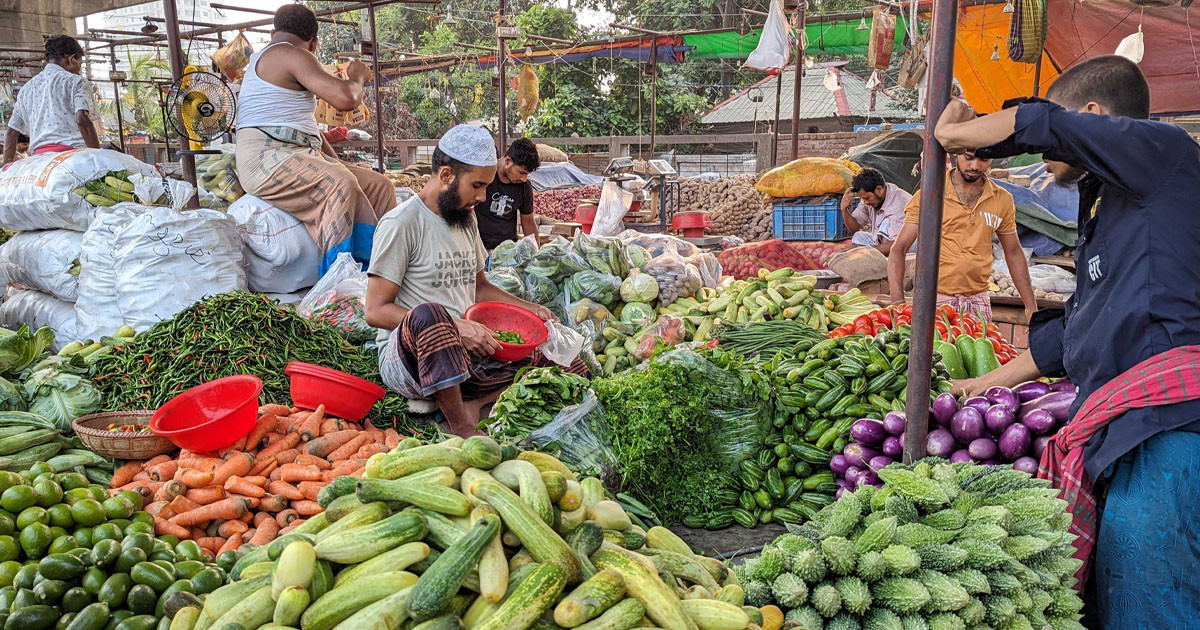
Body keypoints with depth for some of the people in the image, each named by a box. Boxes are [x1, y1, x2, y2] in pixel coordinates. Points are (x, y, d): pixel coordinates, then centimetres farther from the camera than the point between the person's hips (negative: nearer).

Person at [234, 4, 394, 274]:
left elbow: (305, 125, 32)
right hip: (267, 159, -10)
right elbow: (347, 99, -17)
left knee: (380, 186, 0)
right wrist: (357, 77, 6)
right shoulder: (292, 55, -4)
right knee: (341, 184, -36)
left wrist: (339, 163, 21)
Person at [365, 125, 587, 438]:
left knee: (572, 368, -5)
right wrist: (455, 326, -22)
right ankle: (465, 432, -29)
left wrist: (528, 308, 10)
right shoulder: (401, 223, -9)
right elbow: (376, 311, -14)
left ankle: (476, 403, -17)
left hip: (466, 352, 7)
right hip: (406, 356, -7)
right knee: (428, 314, -43)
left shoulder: (466, 218, 16)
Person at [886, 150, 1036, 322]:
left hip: (978, 302, 3)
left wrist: (1031, 305, 12)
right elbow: (898, 249, -8)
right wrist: (898, 302, -20)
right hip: (936, 301, -3)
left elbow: (1014, 253, 17)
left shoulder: (1002, 200, 7)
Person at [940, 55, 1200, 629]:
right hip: (1118, 438, 10)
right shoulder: (1104, 210, 30)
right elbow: (1074, 331, 36)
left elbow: (1040, 125, -9)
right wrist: (986, 383, 41)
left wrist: (954, 132, 10)